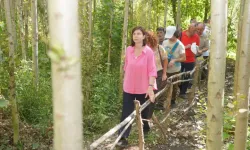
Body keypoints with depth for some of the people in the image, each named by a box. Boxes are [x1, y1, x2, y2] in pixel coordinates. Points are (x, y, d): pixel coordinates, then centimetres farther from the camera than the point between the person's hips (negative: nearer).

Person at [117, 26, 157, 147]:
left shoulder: (148, 52, -14)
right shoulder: (129, 50, -2)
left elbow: (152, 70, -15)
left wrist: (151, 87, -22)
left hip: (142, 88, -2)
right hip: (128, 87, 2)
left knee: (143, 111, 17)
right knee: (126, 112, 0)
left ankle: (145, 129, 42)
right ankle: (123, 138, 5)